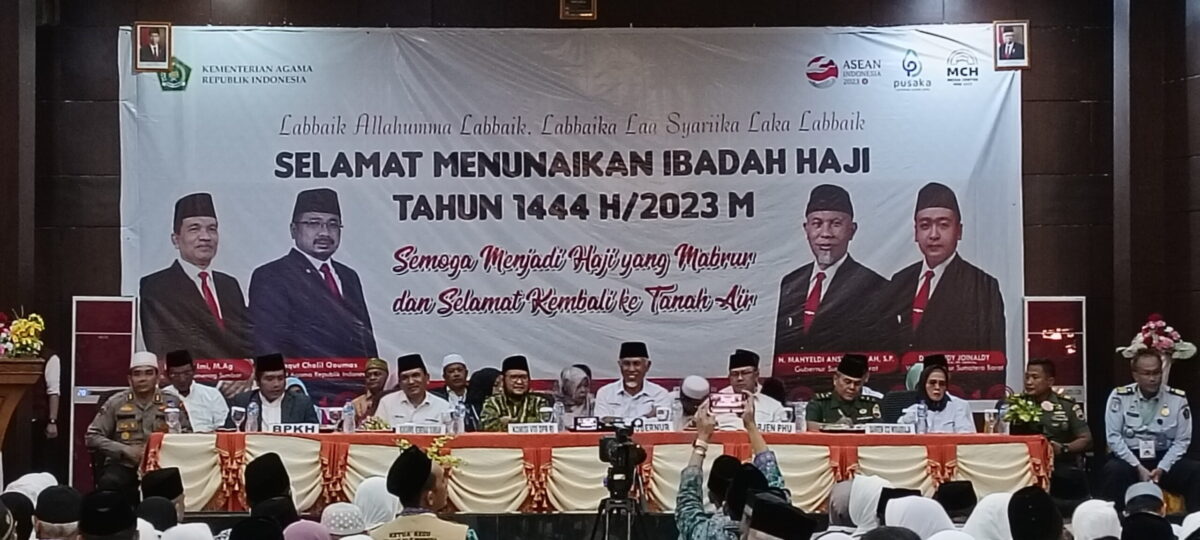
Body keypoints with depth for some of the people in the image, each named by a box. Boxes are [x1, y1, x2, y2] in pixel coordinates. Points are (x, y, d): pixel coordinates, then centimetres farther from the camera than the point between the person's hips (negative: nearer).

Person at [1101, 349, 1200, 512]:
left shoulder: (1178, 399, 1)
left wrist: (1161, 469, -14)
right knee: (1114, 470, -34)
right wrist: (1138, 467, -17)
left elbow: (1182, 440, 0)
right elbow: (1113, 437, -8)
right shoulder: (1120, 396, -4)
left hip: (1164, 458, 2)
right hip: (1129, 458, -2)